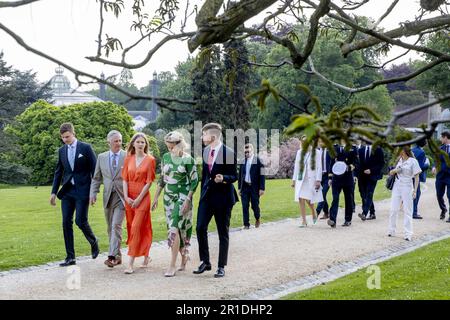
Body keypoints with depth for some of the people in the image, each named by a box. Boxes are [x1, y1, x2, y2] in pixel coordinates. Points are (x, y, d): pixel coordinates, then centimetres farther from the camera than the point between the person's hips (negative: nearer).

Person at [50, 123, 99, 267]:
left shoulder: (85, 148, -3)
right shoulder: (62, 151, 10)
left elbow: (95, 170, -3)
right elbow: (58, 172, 16)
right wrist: (54, 192, 10)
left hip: (82, 190, -5)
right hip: (67, 191, 5)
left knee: (80, 221, -10)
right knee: (66, 223, 1)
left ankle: (93, 241, 21)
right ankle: (70, 257, 7)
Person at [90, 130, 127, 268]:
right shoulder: (101, 157, 10)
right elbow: (96, 178, 12)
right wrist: (93, 193, 0)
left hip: (121, 196, -4)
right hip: (108, 197, 4)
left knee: (116, 225, -15)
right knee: (110, 228, 9)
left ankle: (112, 256, -17)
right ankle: (117, 256, 20)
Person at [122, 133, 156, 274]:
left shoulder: (150, 160, -4)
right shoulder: (128, 159, 8)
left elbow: (149, 182, -7)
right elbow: (125, 179, 6)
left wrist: (139, 199, -11)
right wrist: (126, 197, -6)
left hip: (142, 198, -5)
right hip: (129, 198, 5)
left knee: (136, 228, -12)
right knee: (131, 227, 10)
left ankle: (131, 263, -12)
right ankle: (146, 256, 28)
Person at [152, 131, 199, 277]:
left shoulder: (188, 160, -10)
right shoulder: (165, 157, 6)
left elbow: (194, 181, -8)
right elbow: (162, 179, 14)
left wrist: (188, 200, -14)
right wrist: (156, 197, 12)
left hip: (182, 197, -6)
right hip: (168, 197, 6)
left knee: (175, 229, -13)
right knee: (174, 229, 8)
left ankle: (172, 265, -10)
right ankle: (184, 258, 24)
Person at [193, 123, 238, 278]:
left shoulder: (228, 153, -13)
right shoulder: (206, 151, 7)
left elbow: (234, 176, -8)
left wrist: (224, 178, -28)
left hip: (223, 197, -5)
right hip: (207, 195, 6)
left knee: (223, 233, 5)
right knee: (200, 228, -1)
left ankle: (221, 267, 14)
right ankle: (205, 262, 14)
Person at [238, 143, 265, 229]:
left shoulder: (258, 160, -6)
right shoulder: (243, 161, 7)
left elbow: (262, 175, -7)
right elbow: (240, 175, 13)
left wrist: (262, 188, -11)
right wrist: (239, 187, 10)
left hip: (254, 187, -3)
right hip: (245, 187, 3)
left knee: (255, 205, 4)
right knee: (245, 206, 0)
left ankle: (258, 218, 33)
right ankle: (246, 224, 7)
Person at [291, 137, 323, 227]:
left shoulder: (316, 152, -2)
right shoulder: (299, 152, 11)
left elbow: (319, 167, -4)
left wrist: (318, 180, -11)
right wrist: (294, 179, 12)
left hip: (311, 179, -4)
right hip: (300, 179, 4)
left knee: (308, 199, -10)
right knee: (301, 200, -4)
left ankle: (314, 213, 22)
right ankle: (304, 221, 3)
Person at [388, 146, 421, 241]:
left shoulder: (413, 161, -6)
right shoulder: (398, 160, 11)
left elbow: (417, 177, -6)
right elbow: (391, 173, 18)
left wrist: (415, 190, -13)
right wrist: (394, 171, -5)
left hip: (407, 187, -5)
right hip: (397, 186, 5)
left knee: (407, 211, -3)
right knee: (393, 210, 4)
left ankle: (408, 234, 0)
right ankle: (391, 231, 14)